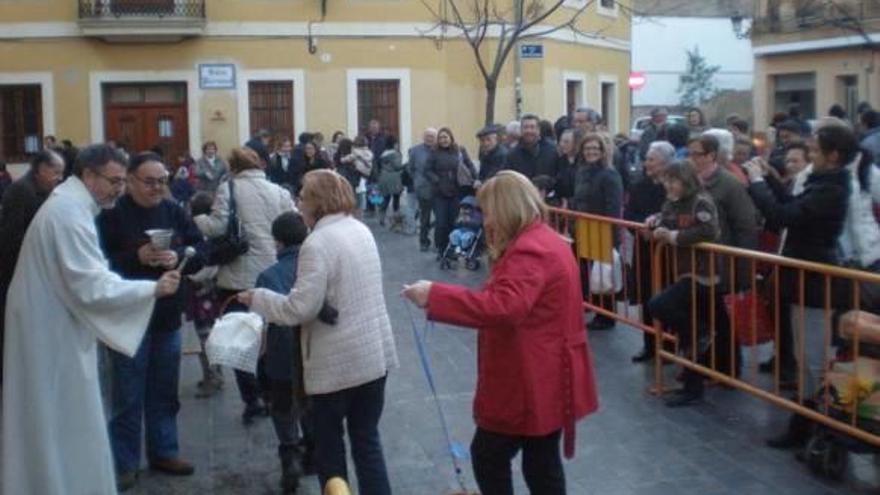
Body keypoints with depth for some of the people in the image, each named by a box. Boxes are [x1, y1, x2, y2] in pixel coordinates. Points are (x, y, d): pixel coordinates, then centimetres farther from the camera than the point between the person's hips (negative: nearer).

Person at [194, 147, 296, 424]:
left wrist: (192, 221, 1)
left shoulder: (229, 190, -4)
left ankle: (252, 401, 7)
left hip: (237, 279, -4)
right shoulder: (279, 192, 6)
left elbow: (218, 226, -15)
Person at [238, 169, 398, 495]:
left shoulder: (318, 243, -18)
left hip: (338, 363, -7)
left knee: (329, 446, 11)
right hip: (375, 355, 7)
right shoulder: (361, 230, 8)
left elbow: (301, 308, -21)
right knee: (367, 440, 15)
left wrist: (258, 298, -6)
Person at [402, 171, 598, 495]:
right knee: (542, 462, 16)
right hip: (544, 378, 10)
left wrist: (435, 295, -34)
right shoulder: (546, 240, 13)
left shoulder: (529, 251, -21)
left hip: (529, 382, -10)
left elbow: (503, 307, -35)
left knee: (488, 456, 4)